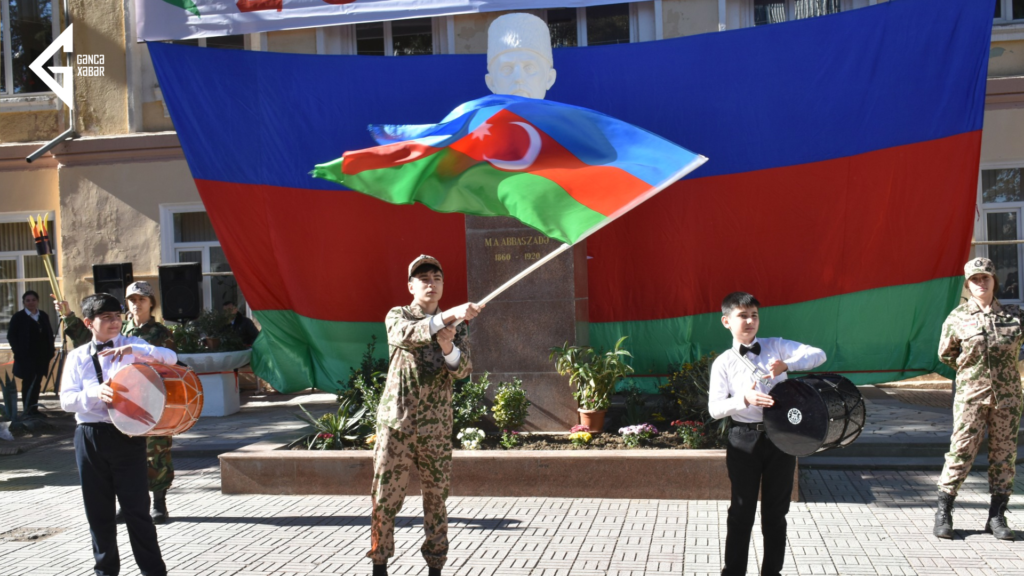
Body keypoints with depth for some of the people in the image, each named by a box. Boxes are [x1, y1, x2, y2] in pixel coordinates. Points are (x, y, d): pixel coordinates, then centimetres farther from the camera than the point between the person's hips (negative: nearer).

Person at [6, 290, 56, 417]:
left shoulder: (43, 316, 12)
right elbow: (11, 336, -2)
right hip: (26, 357, -4)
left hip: (41, 357, 4)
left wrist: (50, 352, 4)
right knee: (28, 382, -1)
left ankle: (34, 409, 12)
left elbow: (50, 335, 14)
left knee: (37, 383, 6)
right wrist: (18, 353, -11)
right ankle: (27, 409, 4)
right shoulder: (18, 317, 1)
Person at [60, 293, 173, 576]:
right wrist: (94, 393, -20)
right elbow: (67, 399, -1)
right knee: (98, 510, 11)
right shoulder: (78, 356, 8)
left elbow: (171, 358, -10)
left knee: (137, 507, -1)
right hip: (90, 437, 2)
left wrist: (134, 349, -24)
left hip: (127, 435, -2)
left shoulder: (132, 346, 4)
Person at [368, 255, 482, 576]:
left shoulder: (458, 325, 9)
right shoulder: (398, 316, 2)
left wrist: (448, 348, -25)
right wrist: (448, 317, -37)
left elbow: (463, 370, -3)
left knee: (436, 499, 6)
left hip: (436, 428, 2)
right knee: (385, 498, 2)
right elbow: (404, 335, -22)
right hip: (396, 423, -2)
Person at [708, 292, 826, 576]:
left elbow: (819, 355, -7)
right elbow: (715, 408, -8)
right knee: (742, 512, 6)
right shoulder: (723, 363, 0)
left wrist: (787, 365, -24)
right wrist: (744, 399, -26)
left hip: (780, 437, 1)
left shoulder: (776, 346, 3)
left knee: (776, 512, 11)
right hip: (744, 440, -1)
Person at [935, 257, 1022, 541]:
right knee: (961, 451, -4)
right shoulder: (957, 318, 0)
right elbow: (945, 354, 11)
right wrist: (969, 369, 7)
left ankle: (997, 517, 15)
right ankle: (943, 513, 4)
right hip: (971, 395, -2)